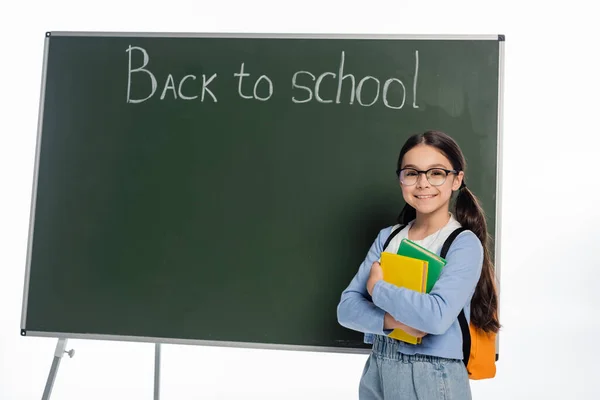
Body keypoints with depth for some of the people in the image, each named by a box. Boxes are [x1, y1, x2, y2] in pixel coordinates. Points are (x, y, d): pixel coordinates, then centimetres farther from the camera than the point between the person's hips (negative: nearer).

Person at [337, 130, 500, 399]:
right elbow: (346, 308, -3)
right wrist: (394, 321, -21)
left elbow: (437, 316, -27)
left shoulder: (465, 244, -13)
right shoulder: (387, 237, 2)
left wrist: (377, 287, -14)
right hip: (376, 372, 5)